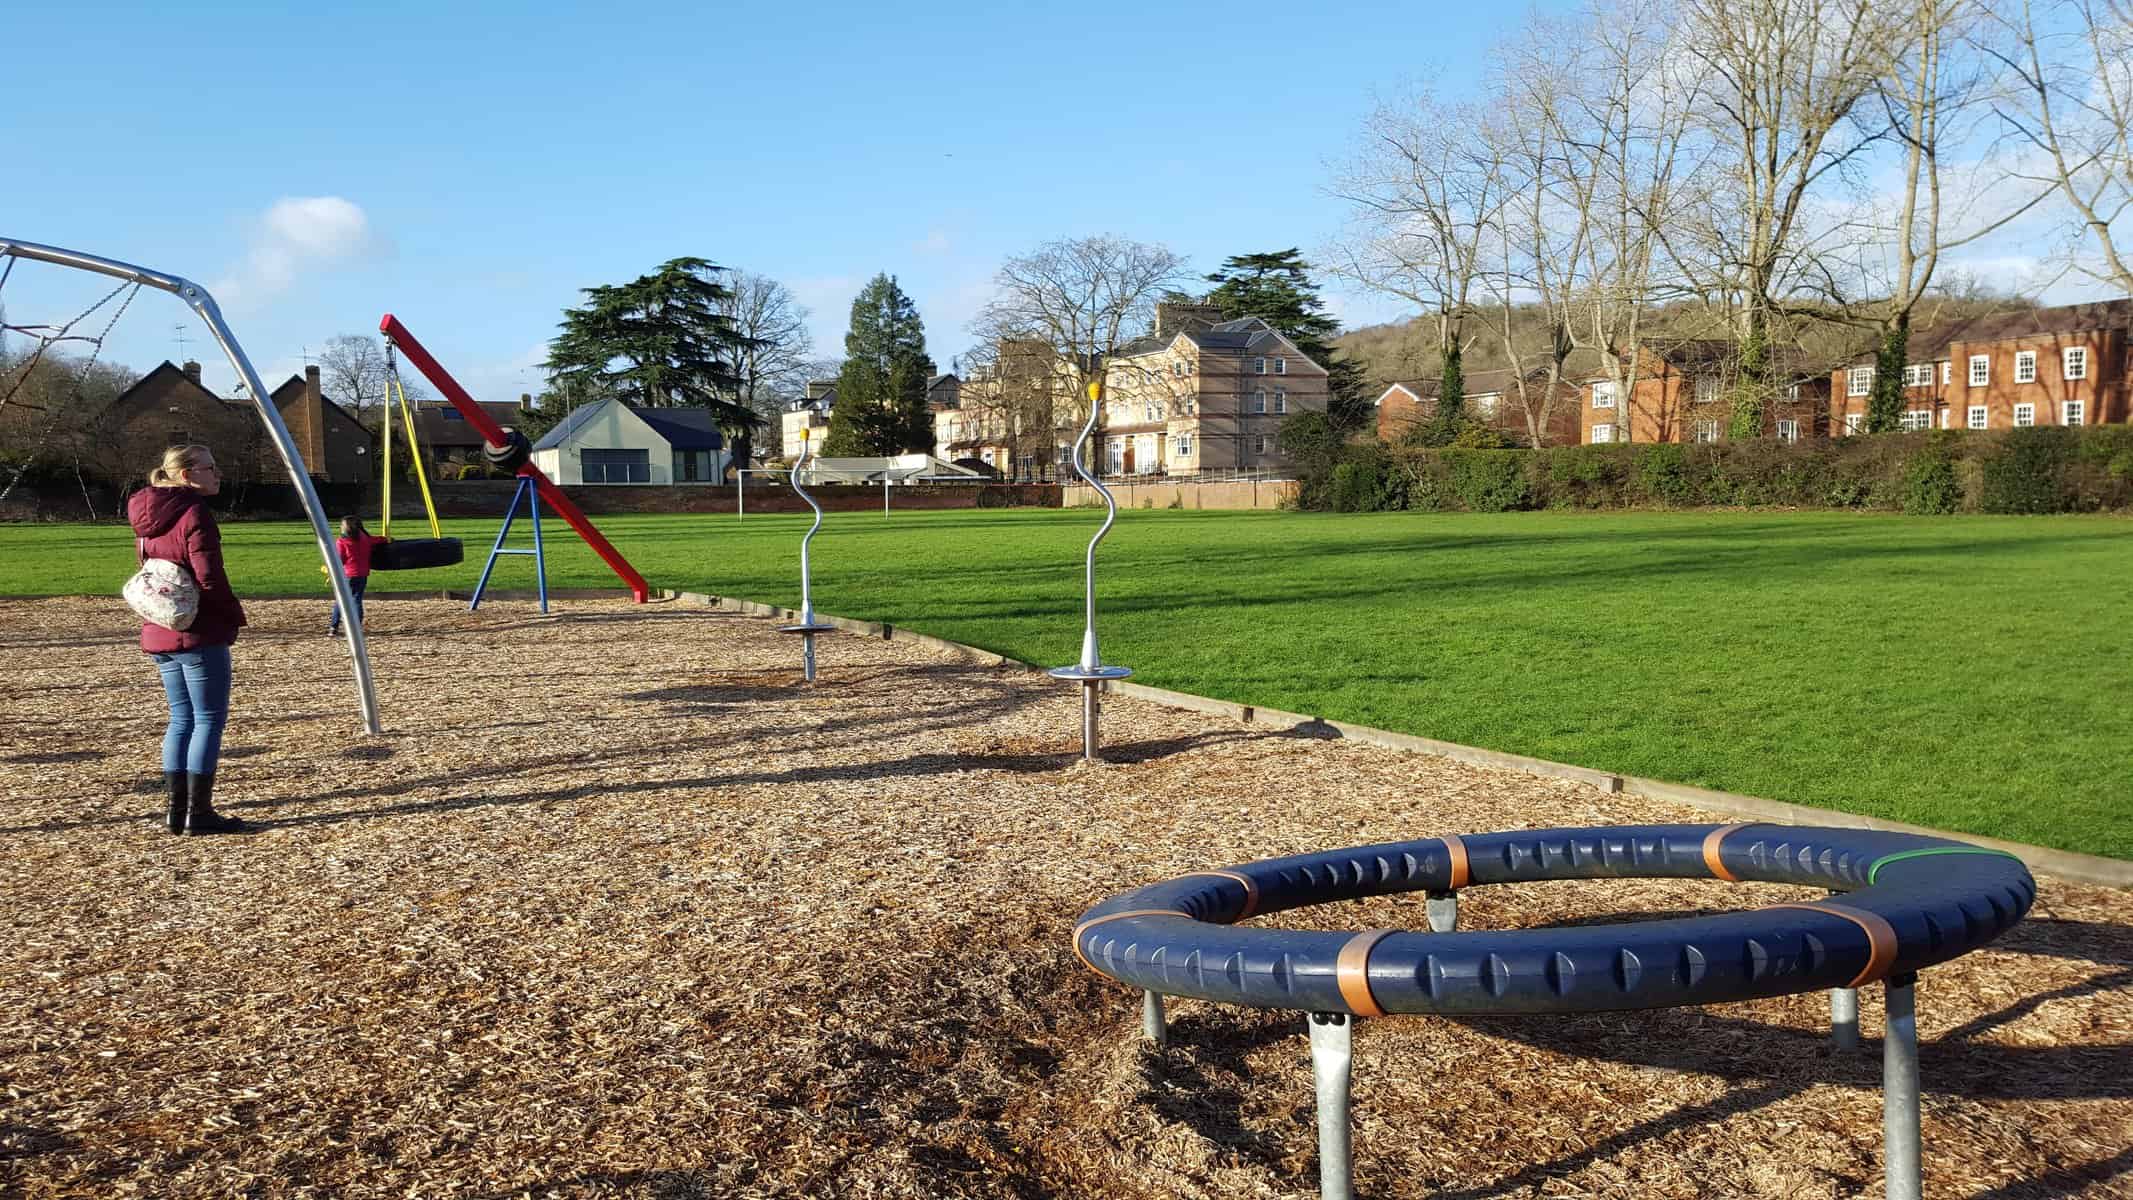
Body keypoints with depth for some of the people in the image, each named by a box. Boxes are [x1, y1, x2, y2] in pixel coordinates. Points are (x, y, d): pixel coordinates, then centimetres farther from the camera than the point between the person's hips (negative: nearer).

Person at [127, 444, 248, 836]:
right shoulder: (194, 514, -14)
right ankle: (198, 813, -2)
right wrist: (235, 615, -5)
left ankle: (178, 809, 14)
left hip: (159, 634, 9)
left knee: (182, 718, 13)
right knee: (209, 718, -2)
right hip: (200, 635, -9)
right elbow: (209, 577, -18)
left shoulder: (146, 519, 13)